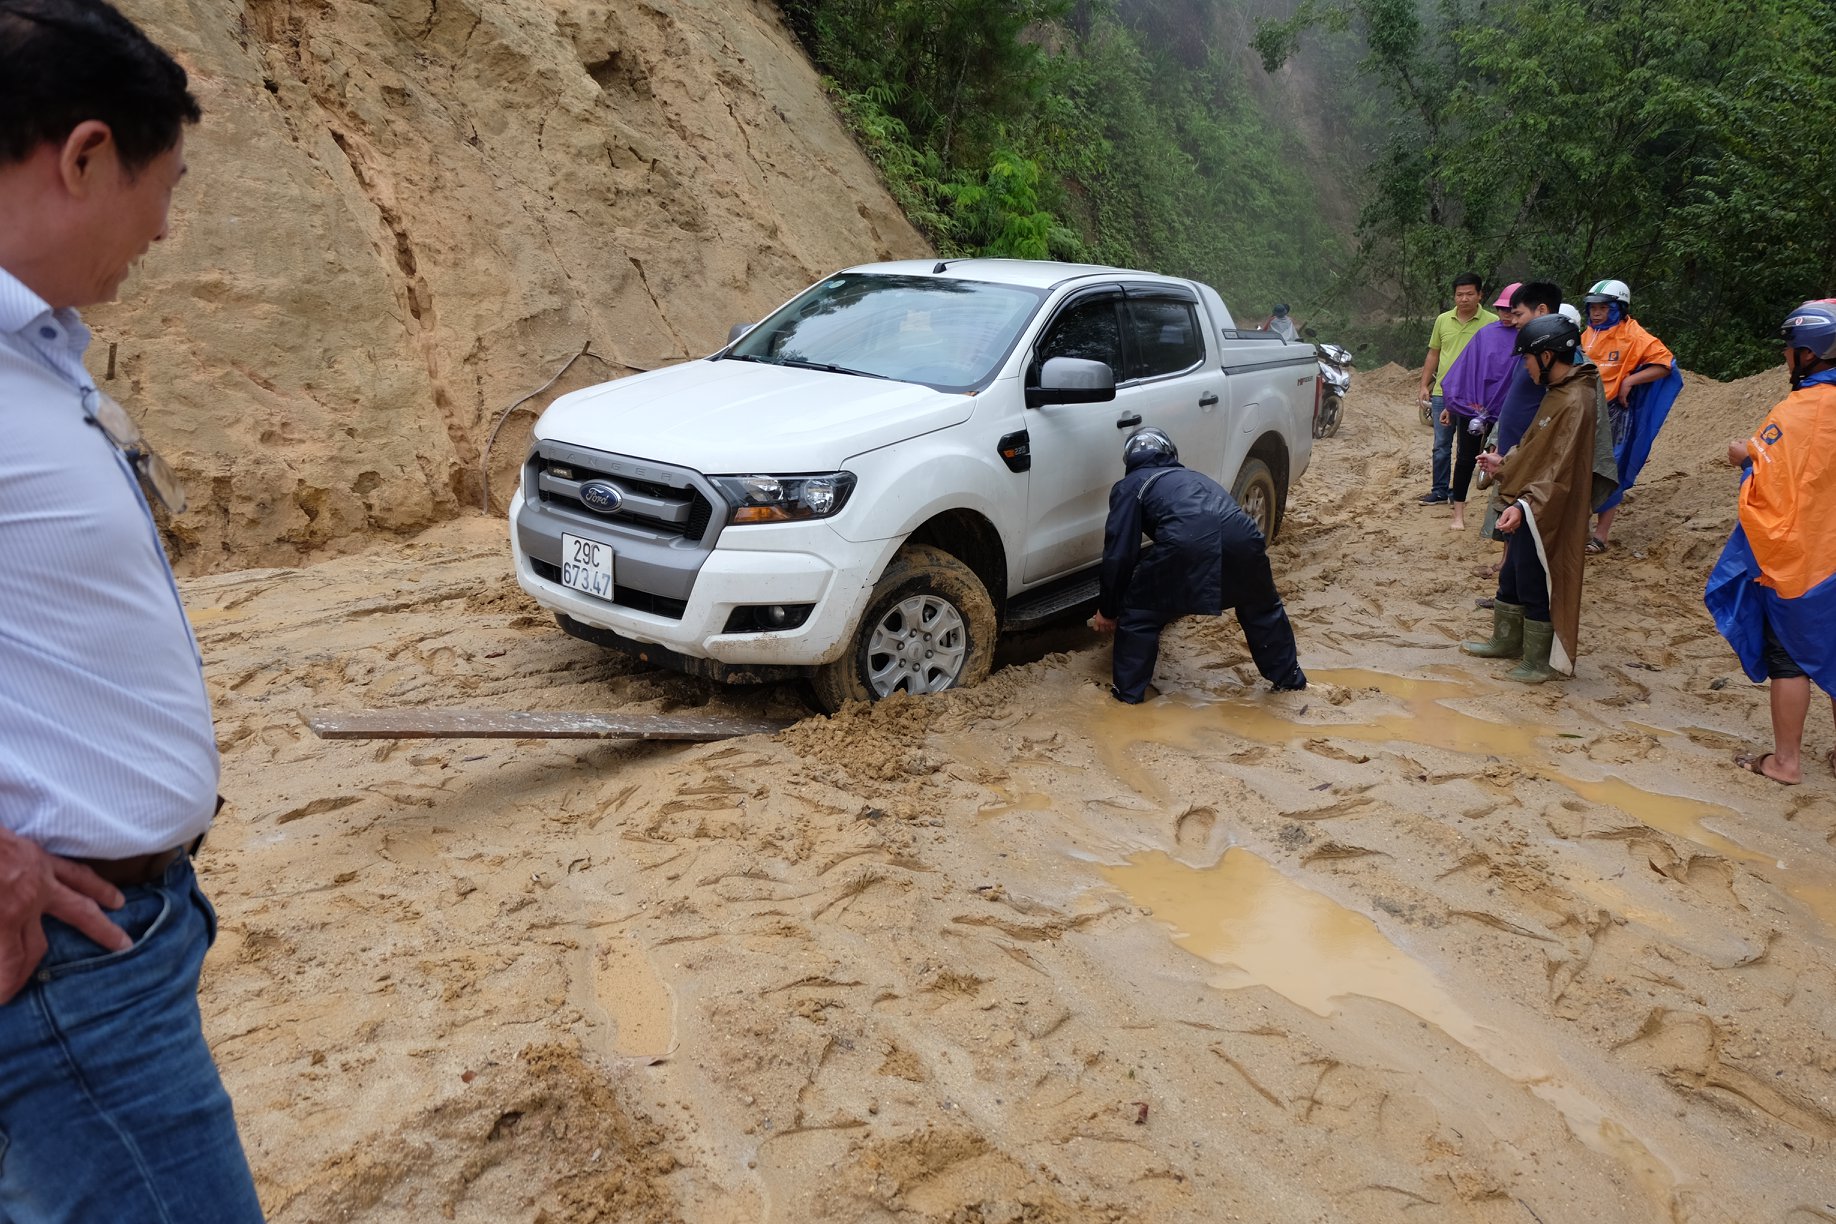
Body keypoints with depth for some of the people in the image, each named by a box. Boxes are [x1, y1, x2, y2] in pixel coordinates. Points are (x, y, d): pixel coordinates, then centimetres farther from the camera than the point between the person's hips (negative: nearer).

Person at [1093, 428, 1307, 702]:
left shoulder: (1130, 486, 25)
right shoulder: (1195, 477, 44)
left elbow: (1119, 553, 16)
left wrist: (1107, 609, 27)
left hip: (1186, 542, -5)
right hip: (1242, 538, 5)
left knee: (1138, 614, 17)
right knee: (1263, 608, 33)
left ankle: (1128, 694, 19)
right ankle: (1289, 679, 43)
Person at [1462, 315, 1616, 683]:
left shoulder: (1576, 402, -22)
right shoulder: (1558, 392, 8)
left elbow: (1561, 472, -27)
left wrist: (1525, 505, -32)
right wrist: (1504, 466, 22)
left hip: (1546, 516, -10)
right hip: (1528, 511, 10)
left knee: (1535, 587, 2)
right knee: (1511, 578, 20)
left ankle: (1541, 661, 15)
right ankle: (1506, 641, 36)